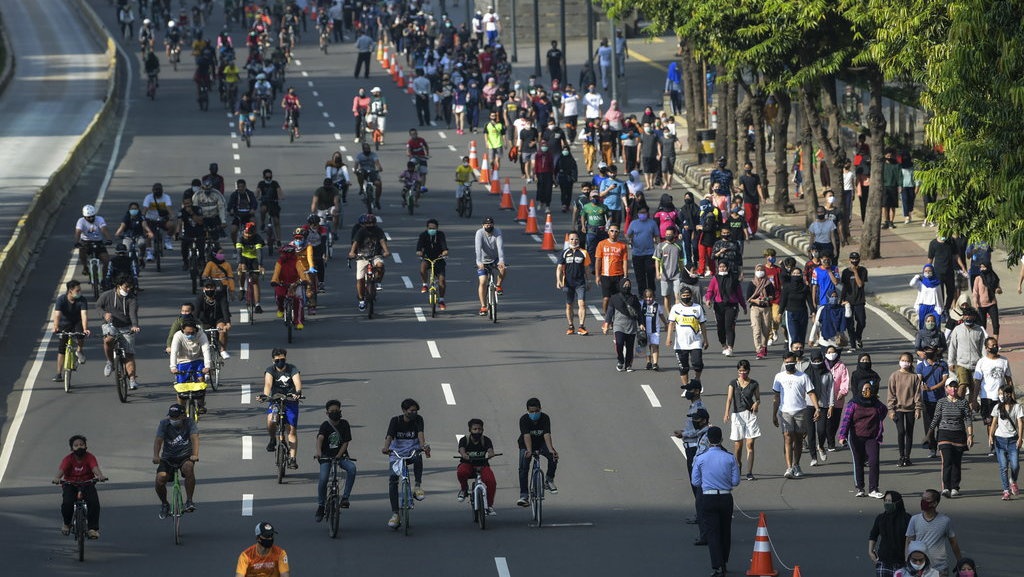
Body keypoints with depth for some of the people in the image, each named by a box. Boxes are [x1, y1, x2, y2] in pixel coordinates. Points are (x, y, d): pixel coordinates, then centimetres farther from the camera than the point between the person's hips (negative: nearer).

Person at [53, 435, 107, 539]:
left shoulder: (90, 457, -6)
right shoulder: (68, 459, -7)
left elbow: (95, 468, -23)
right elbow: (61, 469, -23)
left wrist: (100, 475, -46)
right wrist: (57, 478, -46)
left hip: (87, 484, 0)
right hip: (70, 485, 0)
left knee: (94, 502, -26)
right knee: (67, 503, -27)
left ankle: (93, 528, -17)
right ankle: (67, 523, 5)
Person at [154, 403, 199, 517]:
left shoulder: (190, 423, -9)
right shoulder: (164, 424, -7)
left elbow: (194, 438, -23)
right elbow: (158, 440, -16)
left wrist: (195, 455, -41)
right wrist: (156, 456, -35)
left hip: (185, 457, -1)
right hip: (168, 458, 1)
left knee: (188, 467, -36)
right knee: (160, 479, -22)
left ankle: (189, 500, -24)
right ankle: (164, 504, 7)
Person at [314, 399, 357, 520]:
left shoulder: (344, 424, 2)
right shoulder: (325, 425, -4)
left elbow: (346, 442, -1)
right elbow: (320, 438, -22)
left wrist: (339, 455, -17)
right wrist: (318, 451, -42)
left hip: (341, 456, 1)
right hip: (326, 456, -1)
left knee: (352, 468, -28)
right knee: (323, 479, -19)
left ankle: (345, 496, -21)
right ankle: (320, 505, 1)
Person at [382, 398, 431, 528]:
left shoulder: (418, 419, -4)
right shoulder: (396, 420, -6)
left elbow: (420, 433, -20)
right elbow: (389, 436, -20)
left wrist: (423, 445, -42)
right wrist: (386, 448, -42)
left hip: (412, 449, 0)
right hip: (396, 451, 0)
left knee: (418, 457, -37)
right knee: (393, 479, -12)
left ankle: (417, 487, -23)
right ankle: (395, 514, -9)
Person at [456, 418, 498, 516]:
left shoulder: (486, 440, -1)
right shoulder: (464, 440, -4)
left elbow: (490, 451, -18)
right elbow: (462, 450, -23)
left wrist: (490, 455, -42)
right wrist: (465, 456, -46)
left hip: (482, 465, 1)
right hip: (467, 464, -1)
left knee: (491, 482, -25)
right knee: (461, 473, -37)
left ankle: (490, 505, -6)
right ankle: (464, 488, -3)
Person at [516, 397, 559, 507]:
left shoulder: (545, 418, -19)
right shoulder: (524, 419, -22)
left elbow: (547, 435, -30)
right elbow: (526, 436, -34)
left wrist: (551, 450, -47)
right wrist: (529, 451, -51)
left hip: (541, 444, 1)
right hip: (526, 445, -1)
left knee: (553, 457, -28)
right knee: (523, 468, -20)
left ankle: (549, 481, -7)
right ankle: (524, 496, -19)